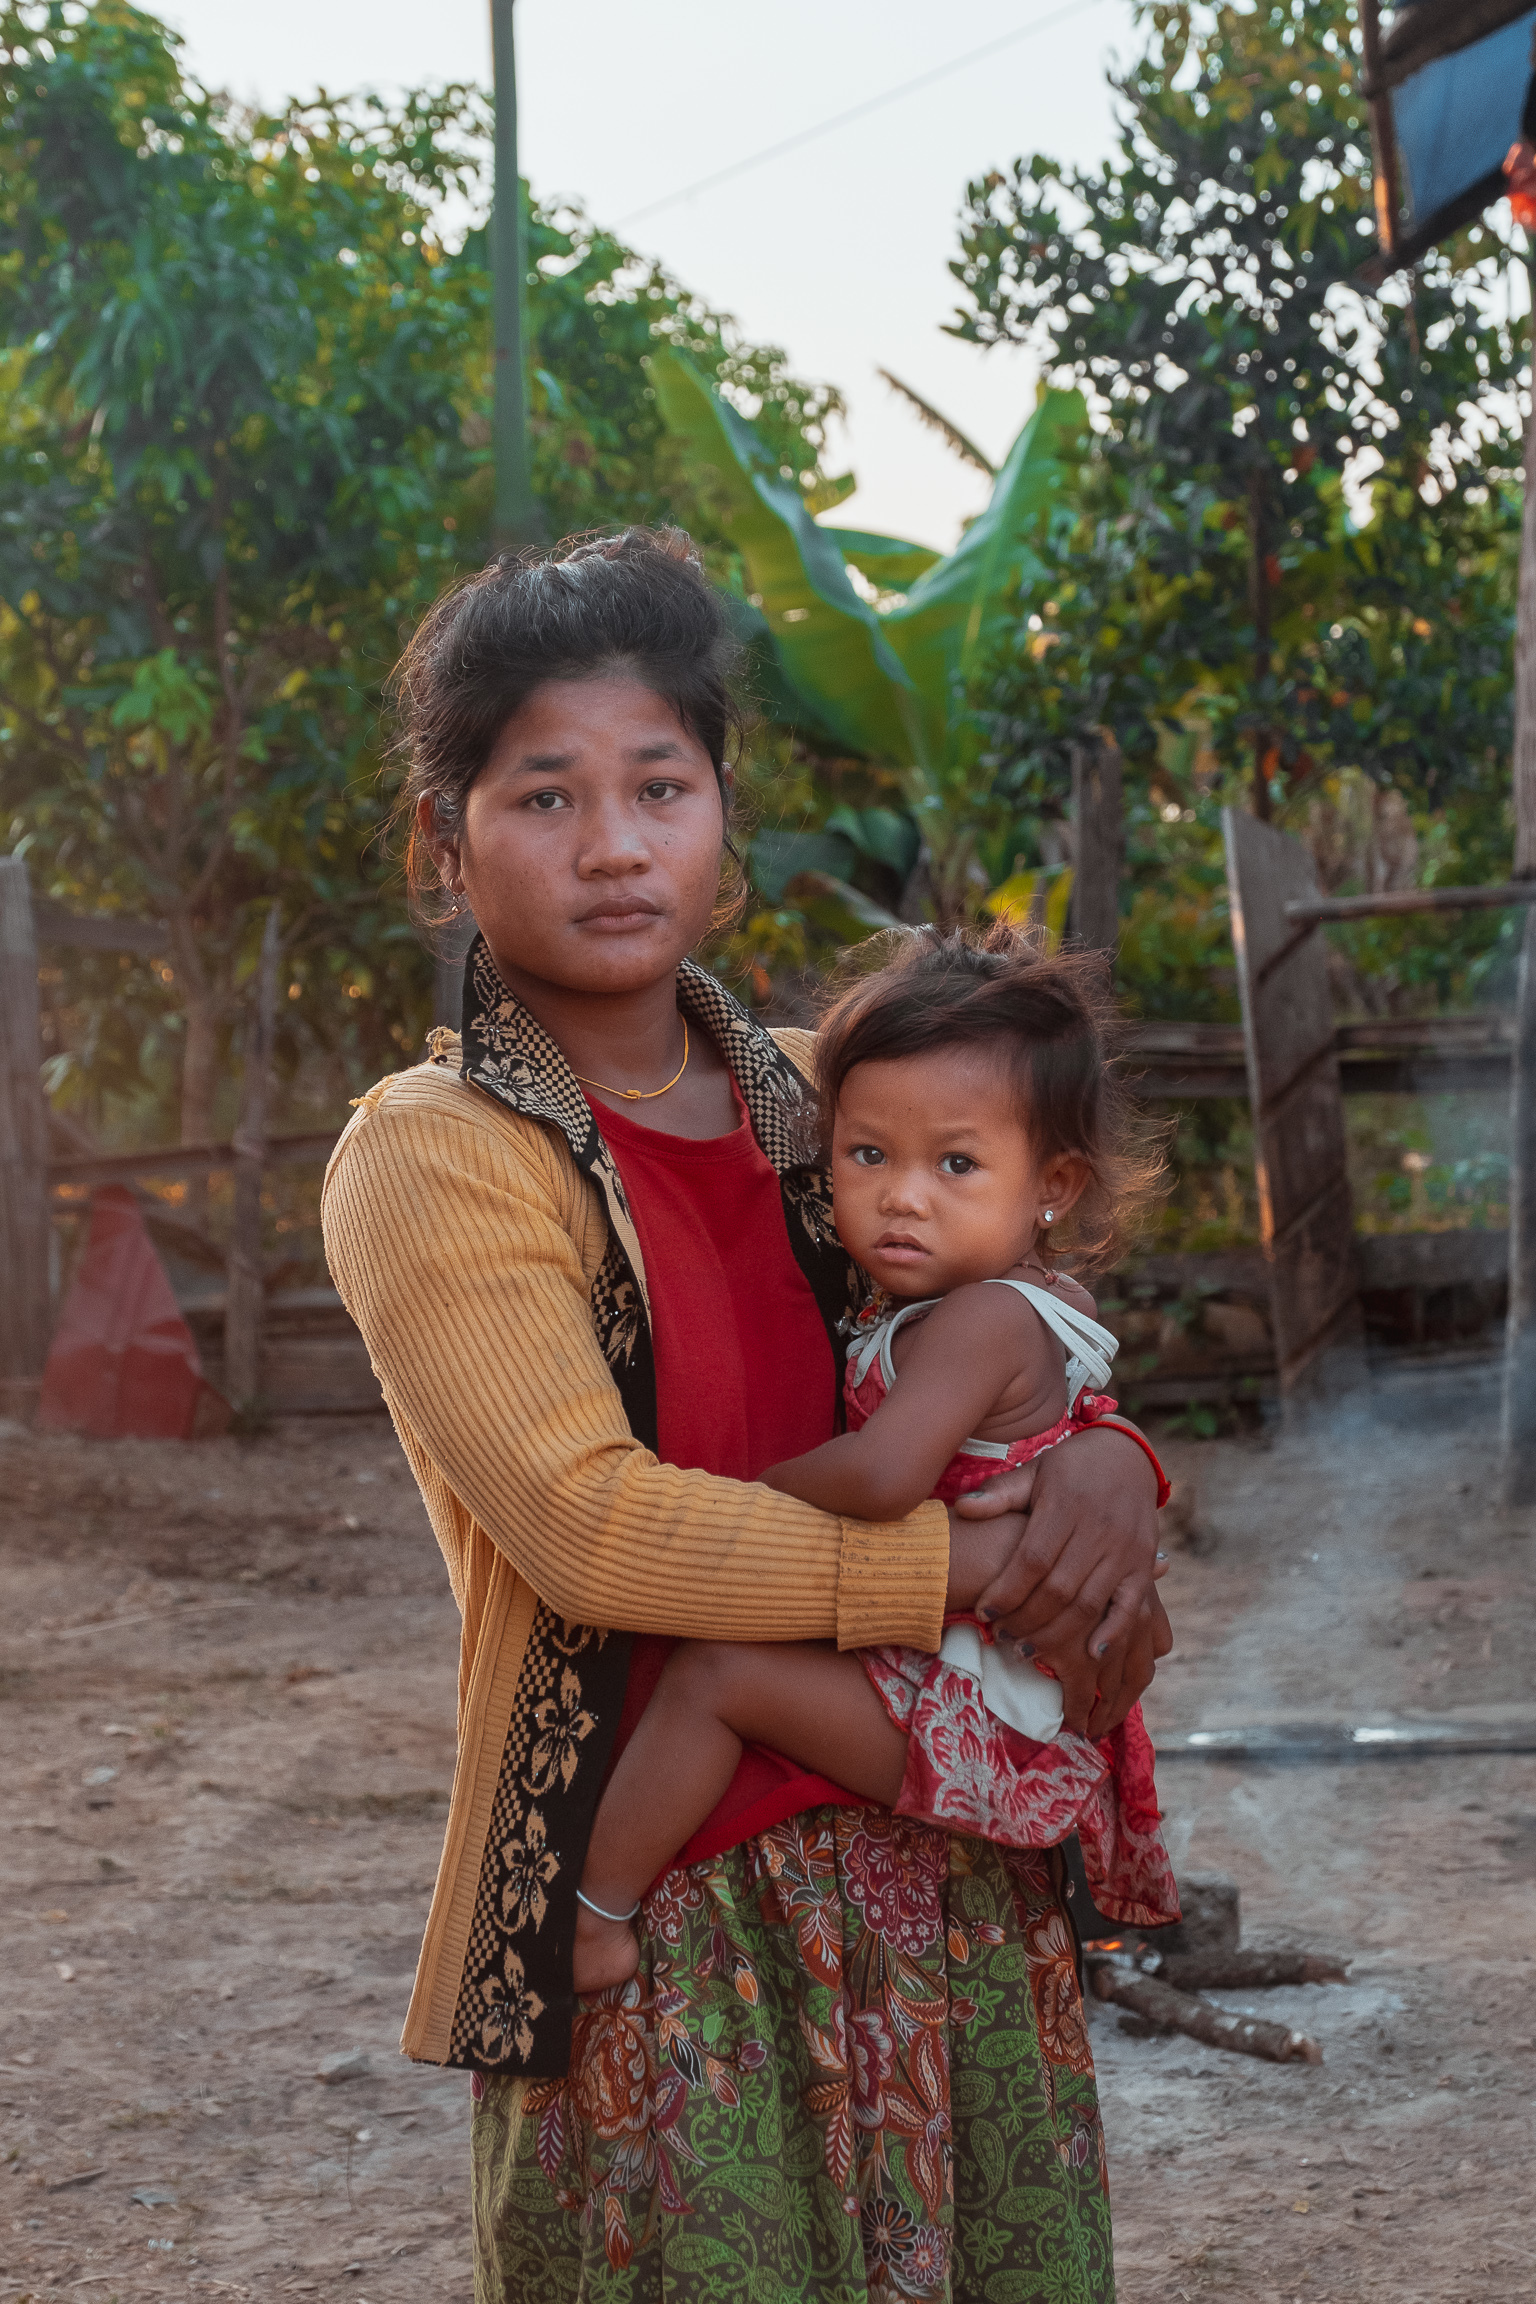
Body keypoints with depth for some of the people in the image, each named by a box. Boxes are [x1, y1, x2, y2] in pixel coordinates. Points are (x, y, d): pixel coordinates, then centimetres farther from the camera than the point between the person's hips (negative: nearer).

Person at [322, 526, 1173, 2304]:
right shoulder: (428, 1158, -7)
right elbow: (592, 1524, -18)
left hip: (950, 1876, 5)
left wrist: (1107, 1465, -7)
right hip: (666, 1934, -5)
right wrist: (976, 1574, -17)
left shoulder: (815, 1105, 10)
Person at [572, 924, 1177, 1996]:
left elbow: (881, 1476, -33)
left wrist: (755, 1492, -17)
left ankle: (593, 1914, -10)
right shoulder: (1043, 1306, 9)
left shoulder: (980, 1320, -21)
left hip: (969, 1726, -11)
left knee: (716, 1672, -17)